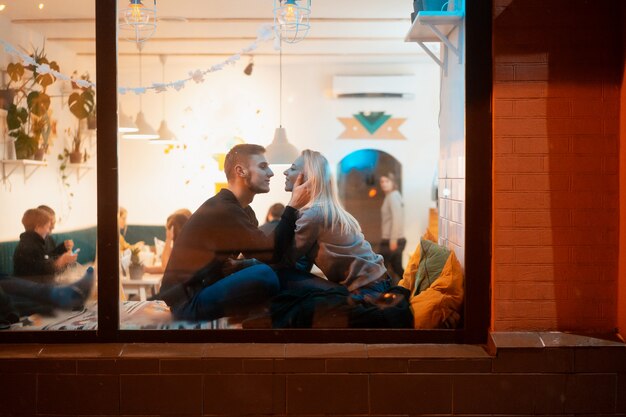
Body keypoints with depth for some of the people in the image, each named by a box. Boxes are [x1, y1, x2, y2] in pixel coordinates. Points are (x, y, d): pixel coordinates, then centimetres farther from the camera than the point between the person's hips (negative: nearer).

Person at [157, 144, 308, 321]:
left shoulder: (244, 210, 13)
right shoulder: (222, 210, -19)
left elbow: (262, 256, 7)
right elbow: (271, 251, -22)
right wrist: (293, 206, -16)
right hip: (188, 300, -10)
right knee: (264, 275, -29)